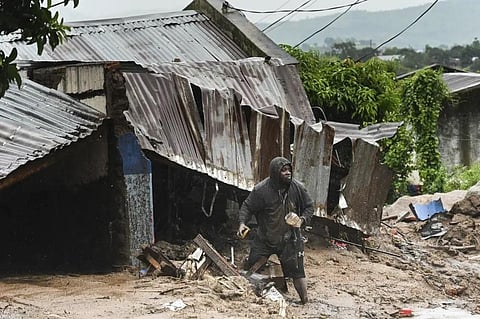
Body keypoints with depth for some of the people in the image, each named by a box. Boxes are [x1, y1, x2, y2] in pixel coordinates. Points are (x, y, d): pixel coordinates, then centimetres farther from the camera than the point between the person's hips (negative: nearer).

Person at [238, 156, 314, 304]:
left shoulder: (298, 188, -9)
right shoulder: (261, 190, -16)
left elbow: (309, 206, 5)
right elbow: (247, 207, -6)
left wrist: (303, 219, -12)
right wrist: (242, 222, -22)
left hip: (289, 240, 0)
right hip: (265, 239, 0)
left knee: (296, 270, -2)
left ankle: (305, 302, 12)